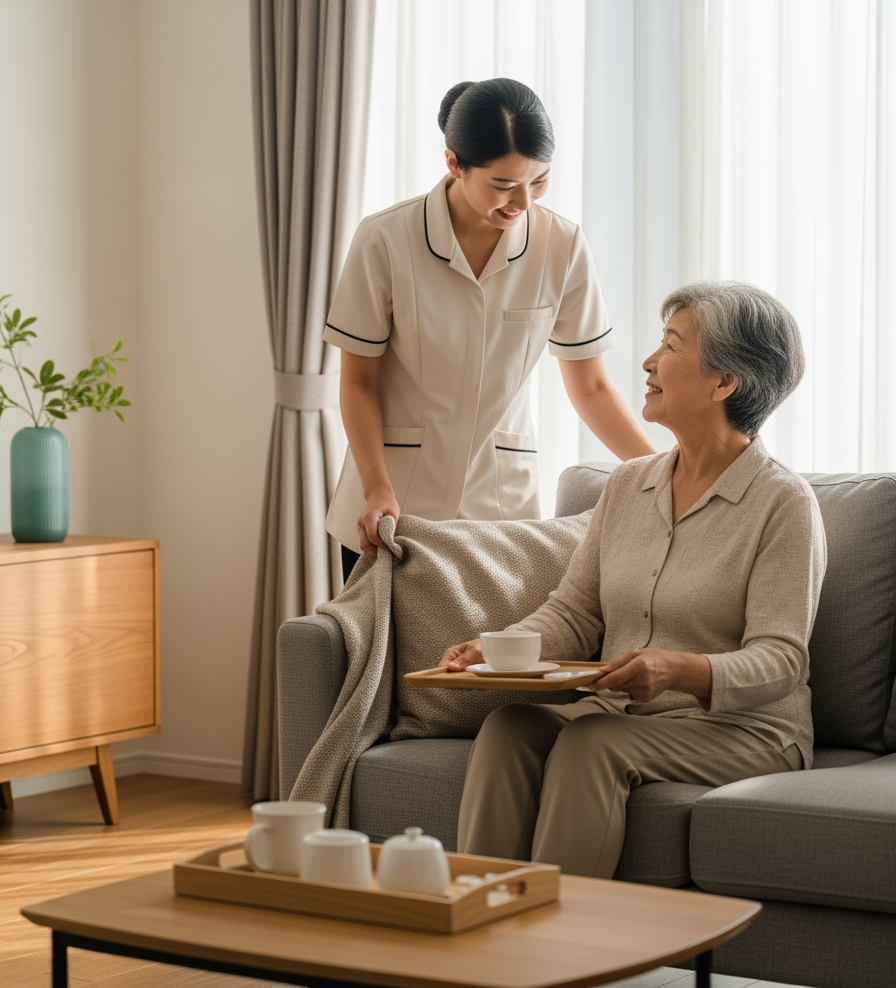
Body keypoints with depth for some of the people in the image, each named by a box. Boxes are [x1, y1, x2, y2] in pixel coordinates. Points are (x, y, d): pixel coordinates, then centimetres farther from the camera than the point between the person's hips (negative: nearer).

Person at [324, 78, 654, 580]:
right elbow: (359, 382, -5)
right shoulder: (385, 241, -13)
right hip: (394, 505, -1)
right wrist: (377, 490, -17)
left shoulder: (563, 246, -7)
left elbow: (591, 387, 1)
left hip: (502, 501, 2)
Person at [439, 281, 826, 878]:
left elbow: (780, 659, -15)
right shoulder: (628, 486, 14)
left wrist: (680, 670, -34)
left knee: (593, 742, -32)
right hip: (615, 715, 6)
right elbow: (572, 613, 13)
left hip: (738, 730, -5)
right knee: (508, 726, -23)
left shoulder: (784, 502, -7)